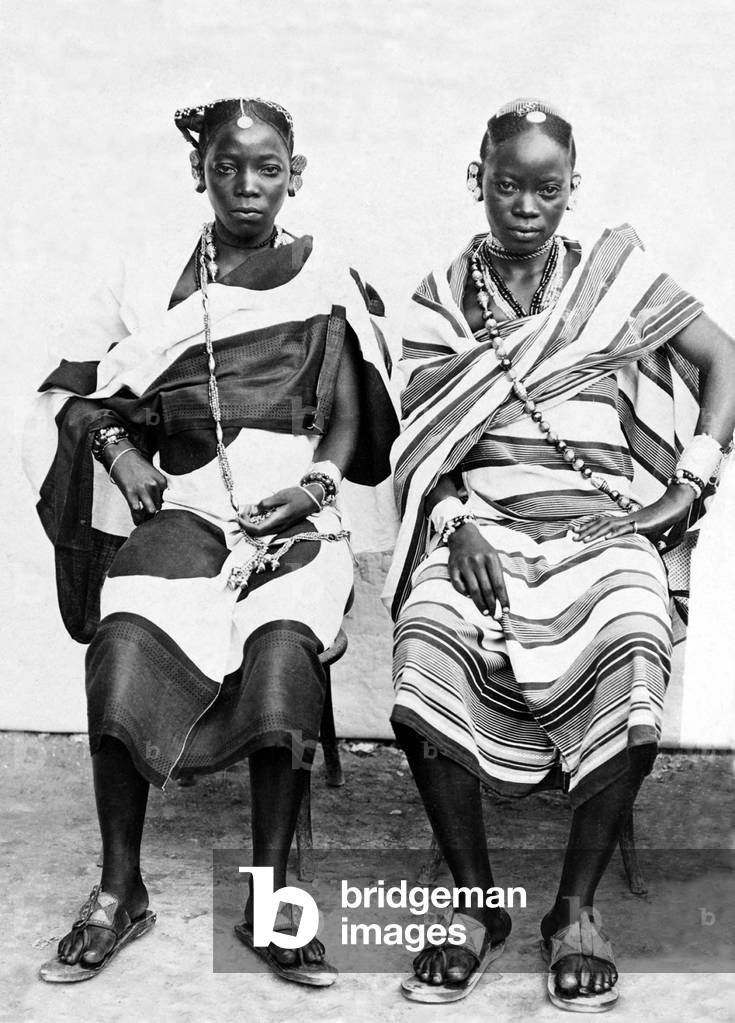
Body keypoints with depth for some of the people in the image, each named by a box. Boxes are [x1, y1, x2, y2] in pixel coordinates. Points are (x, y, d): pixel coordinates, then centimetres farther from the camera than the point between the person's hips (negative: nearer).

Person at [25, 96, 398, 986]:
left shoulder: (325, 281, 11)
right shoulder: (155, 275, 14)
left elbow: (348, 420, 9)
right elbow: (70, 390, 17)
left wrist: (316, 483, -10)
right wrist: (119, 447, -1)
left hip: (300, 510, -1)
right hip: (185, 503, 2)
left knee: (282, 648, -29)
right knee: (123, 644, -25)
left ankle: (270, 900, -13)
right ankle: (119, 892, -7)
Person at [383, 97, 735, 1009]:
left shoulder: (616, 273, 14)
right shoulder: (440, 300, 14)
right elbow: (420, 447, 7)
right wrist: (455, 526, -12)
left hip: (603, 525, 0)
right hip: (480, 523, 1)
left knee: (632, 655, -33)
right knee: (426, 643, -32)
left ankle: (576, 909, -12)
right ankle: (477, 906, -12)